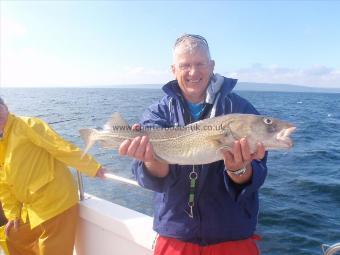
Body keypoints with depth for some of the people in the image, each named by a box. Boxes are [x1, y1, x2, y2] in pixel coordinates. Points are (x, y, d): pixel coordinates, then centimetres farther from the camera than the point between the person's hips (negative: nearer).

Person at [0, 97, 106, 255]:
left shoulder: (26, 125, -14)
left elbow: (61, 147, -23)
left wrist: (93, 168, -28)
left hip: (57, 201, -8)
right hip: (31, 208, 8)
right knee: (15, 242, 25)